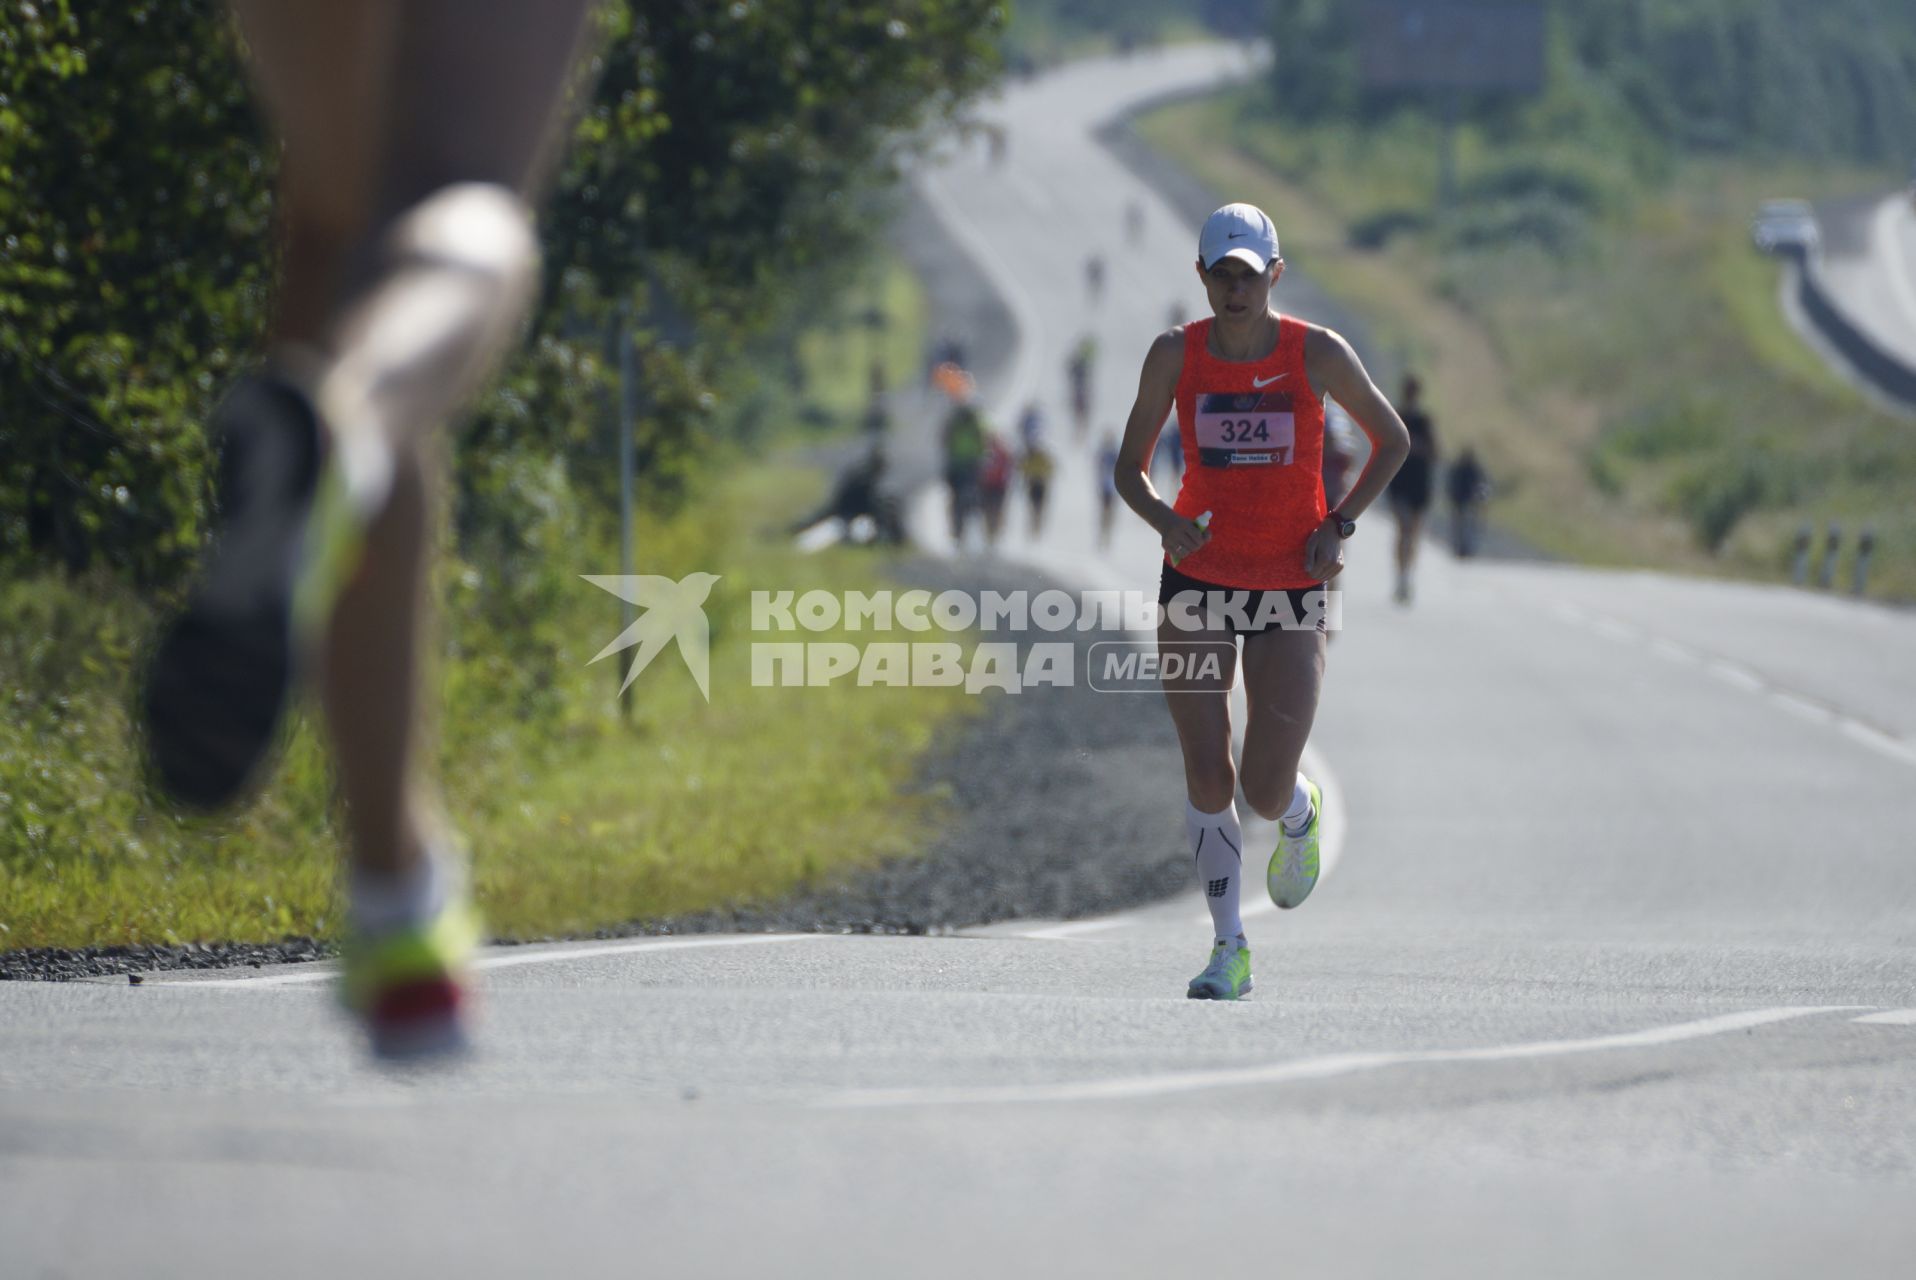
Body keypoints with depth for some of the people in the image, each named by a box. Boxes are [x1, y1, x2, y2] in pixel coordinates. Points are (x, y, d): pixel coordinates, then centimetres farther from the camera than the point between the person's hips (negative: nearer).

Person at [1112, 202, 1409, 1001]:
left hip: (1291, 586, -1)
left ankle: (1301, 814, 33)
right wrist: (1163, 520, -17)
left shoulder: (1317, 355, -7)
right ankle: (1229, 949, 7)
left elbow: (1393, 440, 7)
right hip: (1197, 576, 1)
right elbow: (1129, 466, 4)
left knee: (1265, 792, -6)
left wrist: (1339, 524, -5)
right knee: (1206, 775, -4)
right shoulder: (1175, 355, -4)